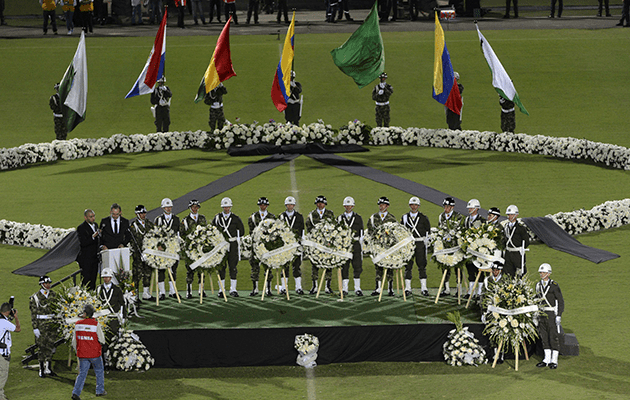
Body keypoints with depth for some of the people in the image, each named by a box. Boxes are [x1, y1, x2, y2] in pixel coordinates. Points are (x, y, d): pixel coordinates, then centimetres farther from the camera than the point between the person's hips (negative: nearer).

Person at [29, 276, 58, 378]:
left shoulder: (53, 295, 8)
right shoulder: (35, 297, -6)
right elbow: (33, 314, -7)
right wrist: (35, 328, -11)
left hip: (52, 324, 4)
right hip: (41, 325, -4)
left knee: (50, 346, 6)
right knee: (42, 347, 0)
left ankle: (48, 368, 15)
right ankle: (41, 370, 9)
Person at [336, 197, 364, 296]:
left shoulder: (358, 218, 9)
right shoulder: (340, 218, 12)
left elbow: (361, 233, 8)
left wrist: (361, 245, 1)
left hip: (355, 244, -1)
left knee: (357, 266, -2)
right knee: (344, 267, -1)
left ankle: (357, 288, 4)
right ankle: (344, 289, 3)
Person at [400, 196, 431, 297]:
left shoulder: (423, 218, 6)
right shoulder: (404, 217, 10)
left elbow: (428, 231, 8)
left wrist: (425, 242, 0)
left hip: (420, 244, -1)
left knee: (422, 266, -2)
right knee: (408, 266, 1)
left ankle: (424, 288, 1)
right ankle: (407, 288, 5)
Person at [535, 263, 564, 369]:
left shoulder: (554, 285, -10)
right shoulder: (538, 285, 9)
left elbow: (560, 301, -9)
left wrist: (559, 316, -14)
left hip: (552, 314, -6)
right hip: (542, 314, 6)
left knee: (554, 337, -4)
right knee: (544, 337, 8)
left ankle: (554, 361, 0)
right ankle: (547, 359, 15)